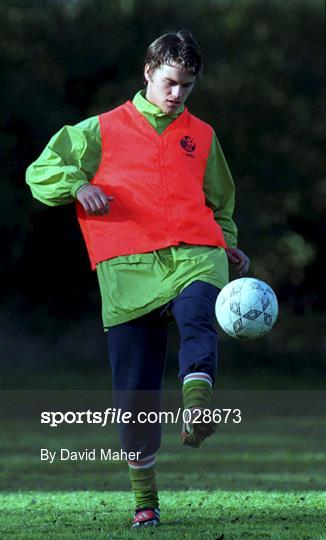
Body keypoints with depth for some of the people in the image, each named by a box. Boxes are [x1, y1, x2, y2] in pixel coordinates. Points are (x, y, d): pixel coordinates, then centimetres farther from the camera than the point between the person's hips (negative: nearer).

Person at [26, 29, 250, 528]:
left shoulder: (201, 136, 24)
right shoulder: (103, 130, 16)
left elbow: (219, 202, 36)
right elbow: (41, 172, 15)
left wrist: (227, 242, 17)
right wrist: (78, 186, -6)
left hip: (194, 255, 1)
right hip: (128, 263, -1)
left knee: (197, 318, -35)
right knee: (134, 386, -5)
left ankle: (196, 412, -58)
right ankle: (144, 495, 6)